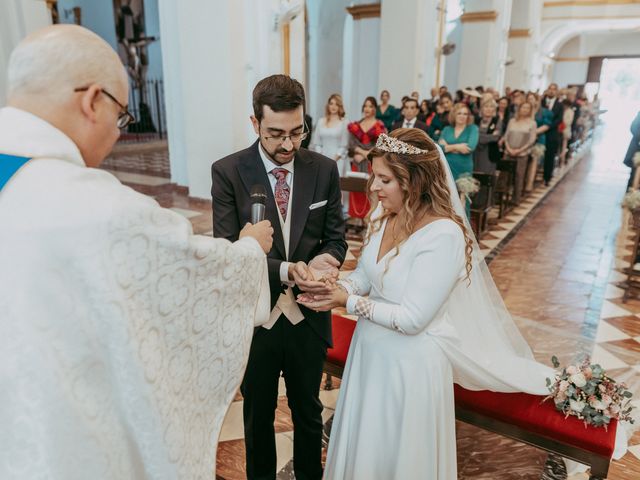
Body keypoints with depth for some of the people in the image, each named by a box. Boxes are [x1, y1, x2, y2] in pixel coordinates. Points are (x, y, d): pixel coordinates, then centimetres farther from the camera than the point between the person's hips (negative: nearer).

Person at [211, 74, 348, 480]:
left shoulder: (325, 169, -6)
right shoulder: (227, 172, -12)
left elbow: (336, 237, 1)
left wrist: (326, 261, -22)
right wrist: (285, 271, -29)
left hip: (309, 316, 2)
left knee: (309, 412, 24)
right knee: (258, 417, 22)